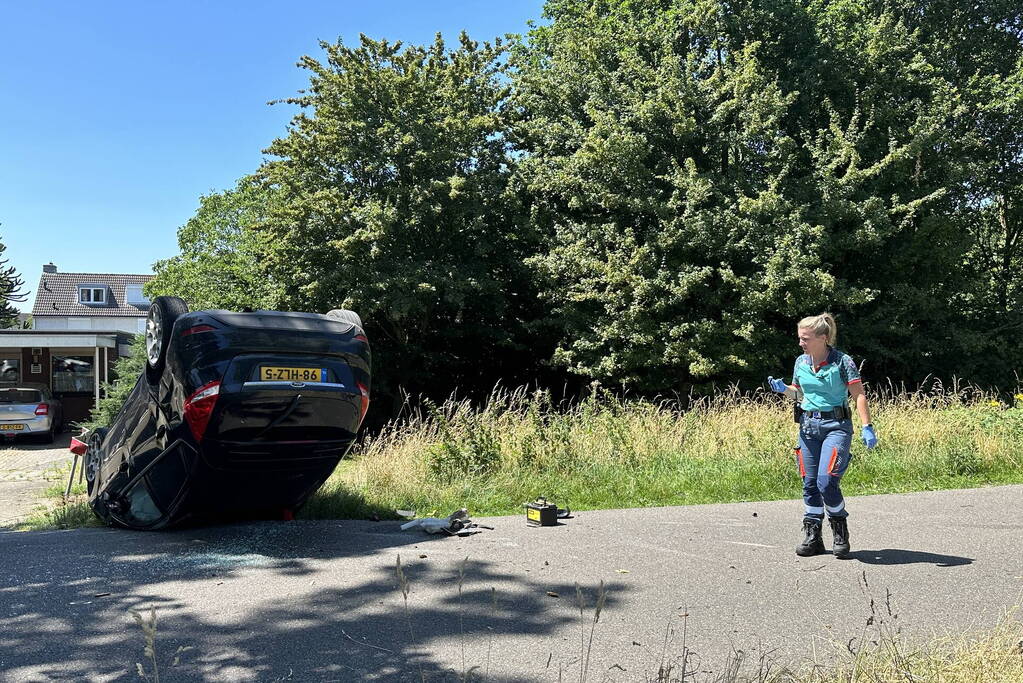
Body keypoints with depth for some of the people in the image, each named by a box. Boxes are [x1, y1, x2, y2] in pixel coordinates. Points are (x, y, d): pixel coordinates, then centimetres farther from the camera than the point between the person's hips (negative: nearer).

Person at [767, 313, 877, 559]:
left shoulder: (842, 361, -10)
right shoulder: (800, 363, 6)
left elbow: (859, 395, -11)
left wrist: (867, 427, -21)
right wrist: (784, 389, 0)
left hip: (836, 425, -5)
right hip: (808, 426, 5)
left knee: (826, 481, -15)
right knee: (810, 483, 6)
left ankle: (841, 532, 8)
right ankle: (812, 537, 17)